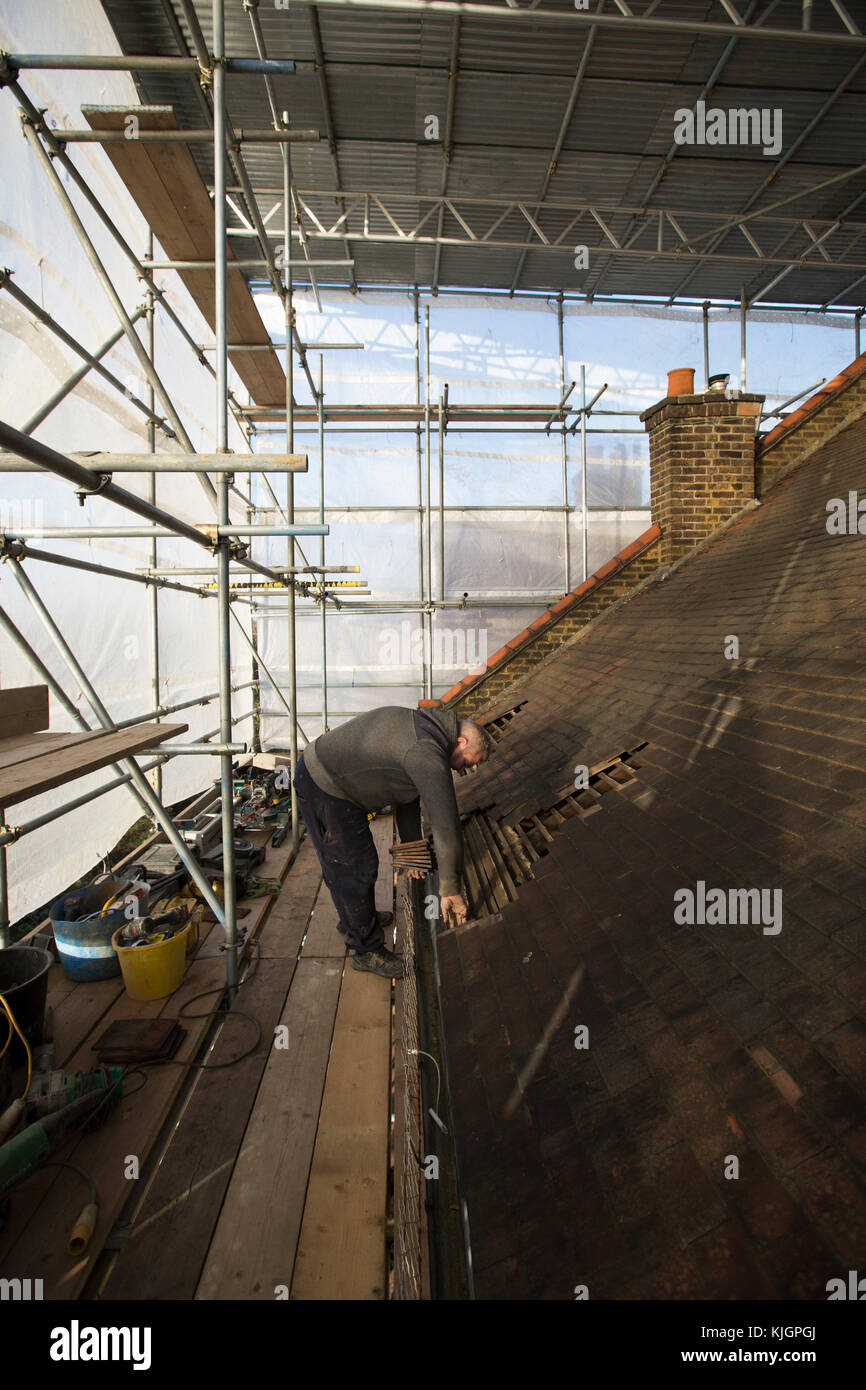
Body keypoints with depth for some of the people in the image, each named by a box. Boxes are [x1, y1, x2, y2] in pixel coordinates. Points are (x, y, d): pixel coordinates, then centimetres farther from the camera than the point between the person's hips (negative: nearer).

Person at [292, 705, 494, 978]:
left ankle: (353, 918, 49)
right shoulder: (427, 752, -24)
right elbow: (446, 824, -26)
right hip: (326, 792, -10)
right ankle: (367, 950, 21)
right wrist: (450, 889, -19)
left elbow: (408, 793, 16)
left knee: (340, 862, 27)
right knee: (355, 868, 3)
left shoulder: (422, 725, 8)